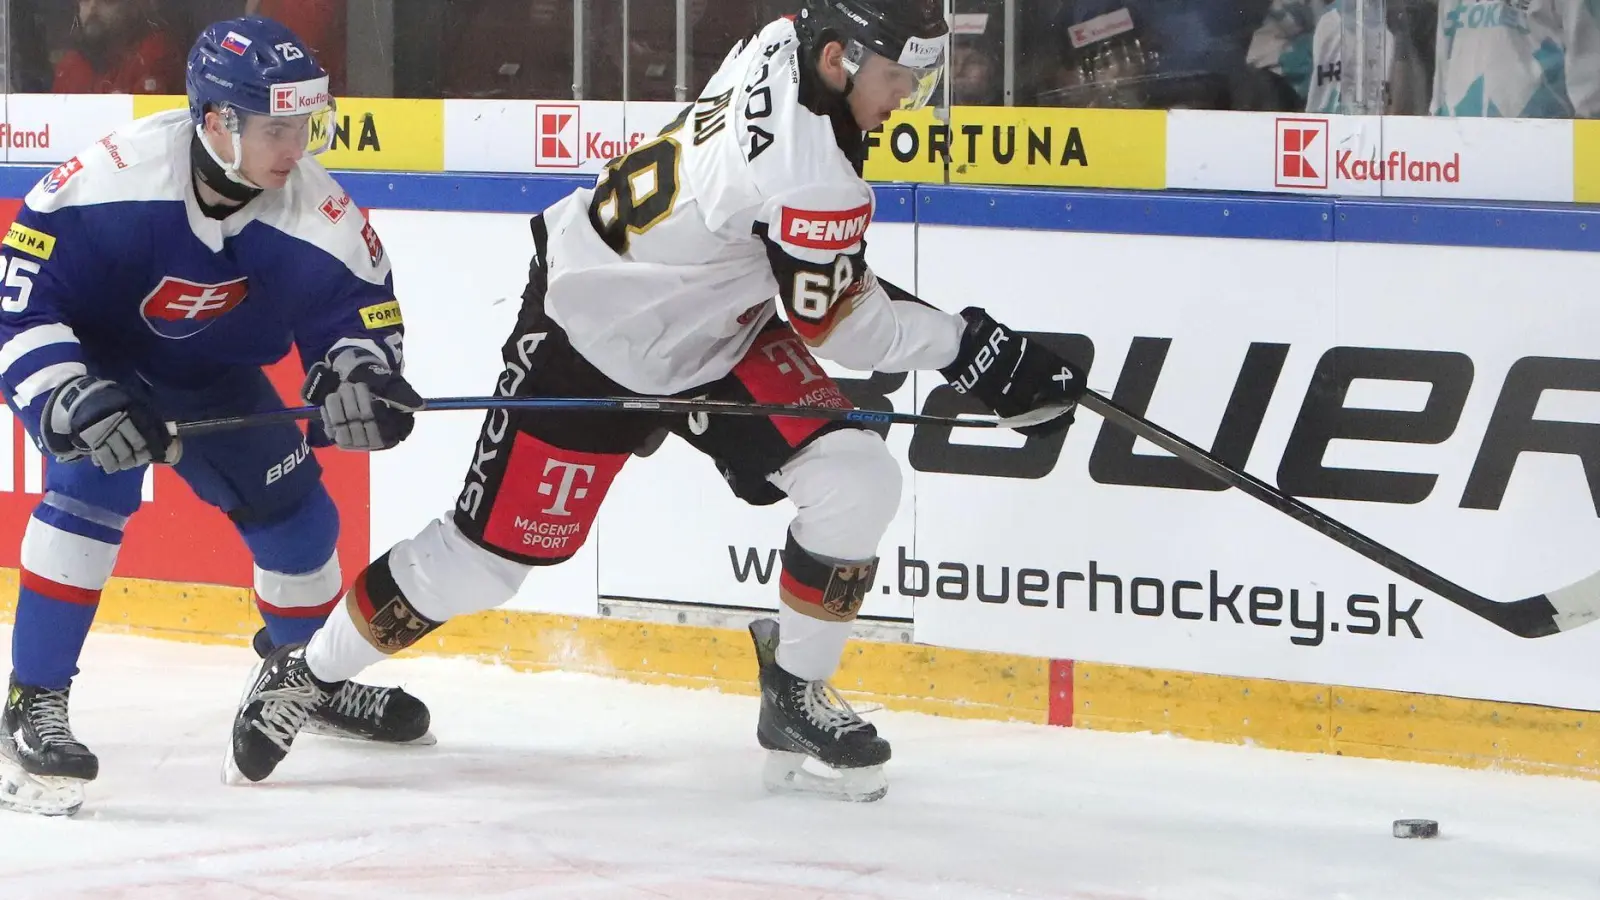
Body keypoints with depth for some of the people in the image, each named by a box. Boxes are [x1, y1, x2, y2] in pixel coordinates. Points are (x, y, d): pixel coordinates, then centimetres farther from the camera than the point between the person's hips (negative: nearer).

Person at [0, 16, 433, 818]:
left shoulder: (318, 214, -24)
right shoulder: (110, 179, -37)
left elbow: (358, 307, -10)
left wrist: (355, 375, -33)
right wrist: (72, 398, -42)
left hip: (213, 378, 5)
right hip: (88, 357, -5)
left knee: (294, 510, 9)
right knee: (92, 484, -30)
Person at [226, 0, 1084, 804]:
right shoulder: (810, 167, -35)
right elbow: (836, 326, -22)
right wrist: (973, 347, -17)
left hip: (716, 326, 9)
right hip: (589, 339, -9)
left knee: (853, 479, -9)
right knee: (490, 553, -1)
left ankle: (795, 698, 7)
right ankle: (305, 672, 20)